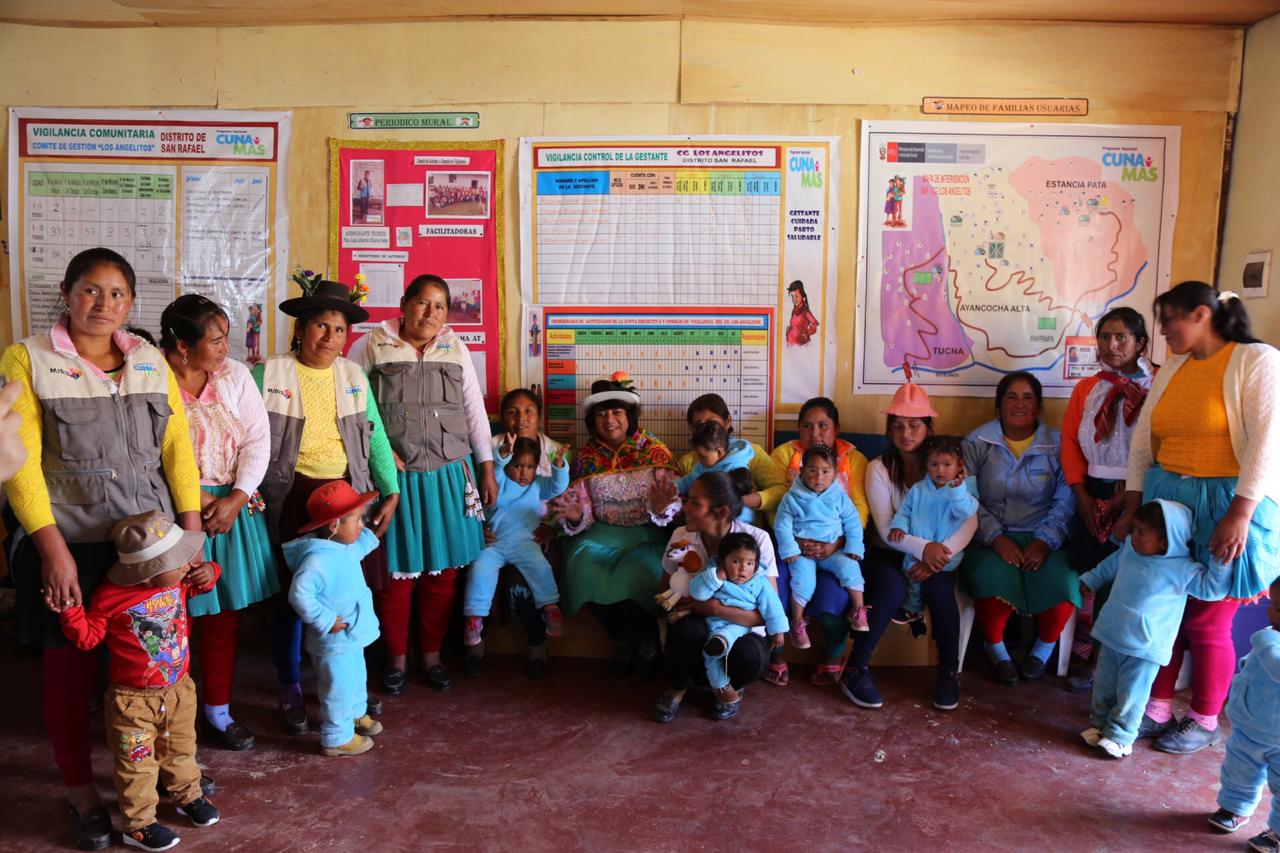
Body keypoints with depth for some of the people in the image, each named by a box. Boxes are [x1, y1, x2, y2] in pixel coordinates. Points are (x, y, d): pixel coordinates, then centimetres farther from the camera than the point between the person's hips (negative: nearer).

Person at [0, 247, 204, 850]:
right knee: (71, 670, 7)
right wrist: (53, 549, -14)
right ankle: (80, 790, 26)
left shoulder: (151, 363, 8)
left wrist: (192, 530, 1)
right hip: (69, 545, -3)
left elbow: (177, 448, 6)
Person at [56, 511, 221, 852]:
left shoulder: (179, 580, -9)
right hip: (134, 700, -5)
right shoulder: (110, 596, -23)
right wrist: (70, 609, -29)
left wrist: (209, 571, -10)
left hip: (179, 689, 5)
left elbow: (199, 582, 13)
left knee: (181, 750, 24)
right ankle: (138, 824, 25)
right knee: (137, 764, 8)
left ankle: (188, 796, 45)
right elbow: (88, 637, -13)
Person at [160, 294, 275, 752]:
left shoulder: (235, 375, 2)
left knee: (223, 614, 11)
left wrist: (237, 498, -9)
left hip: (233, 506, 4)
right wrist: (196, 497, -15)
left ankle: (218, 711, 26)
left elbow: (258, 439, 1)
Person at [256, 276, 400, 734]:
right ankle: (290, 691, 23)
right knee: (291, 594, 5)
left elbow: (376, 438, 10)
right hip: (291, 497, -3)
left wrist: (391, 493, 6)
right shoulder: (269, 375, -3)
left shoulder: (354, 376, 8)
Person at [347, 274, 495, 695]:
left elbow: (475, 410, 10)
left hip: (448, 476, 3)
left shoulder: (456, 349, 8)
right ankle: (397, 657, 20)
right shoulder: (371, 346, 0)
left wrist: (488, 470, 7)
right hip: (392, 476, -2)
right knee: (396, 571, 2)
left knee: (443, 570, 7)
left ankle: (432, 654, 23)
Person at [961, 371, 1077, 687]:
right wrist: (996, 538, -17)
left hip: (1041, 538, 1)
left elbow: (1065, 500, -3)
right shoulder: (977, 443, 4)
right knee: (994, 581, -32)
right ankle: (995, 648, 2)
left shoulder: (1056, 444, 6)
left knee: (1062, 585, -27)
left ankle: (1044, 647, 9)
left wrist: (1044, 541, -17)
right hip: (990, 538, -1)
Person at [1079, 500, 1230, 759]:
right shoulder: (1129, 548, 0)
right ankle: (1099, 722, 33)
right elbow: (1109, 566, 19)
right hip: (1112, 634, 6)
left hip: (1145, 647, -5)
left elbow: (1211, 588, -17)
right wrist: (1088, 581, 26)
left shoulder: (1182, 569, -16)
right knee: (1104, 684, 17)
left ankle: (1120, 735, 18)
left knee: (1131, 693, 4)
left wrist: (1220, 561, -28)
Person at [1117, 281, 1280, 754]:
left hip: (1225, 505, -6)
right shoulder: (1171, 369, 11)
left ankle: (1204, 722, 22)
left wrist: (1240, 514, -22)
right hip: (1166, 501, 6)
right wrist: (1132, 507, 6)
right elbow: (1142, 441, 10)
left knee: (1207, 623, 3)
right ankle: (1156, 710, 24)